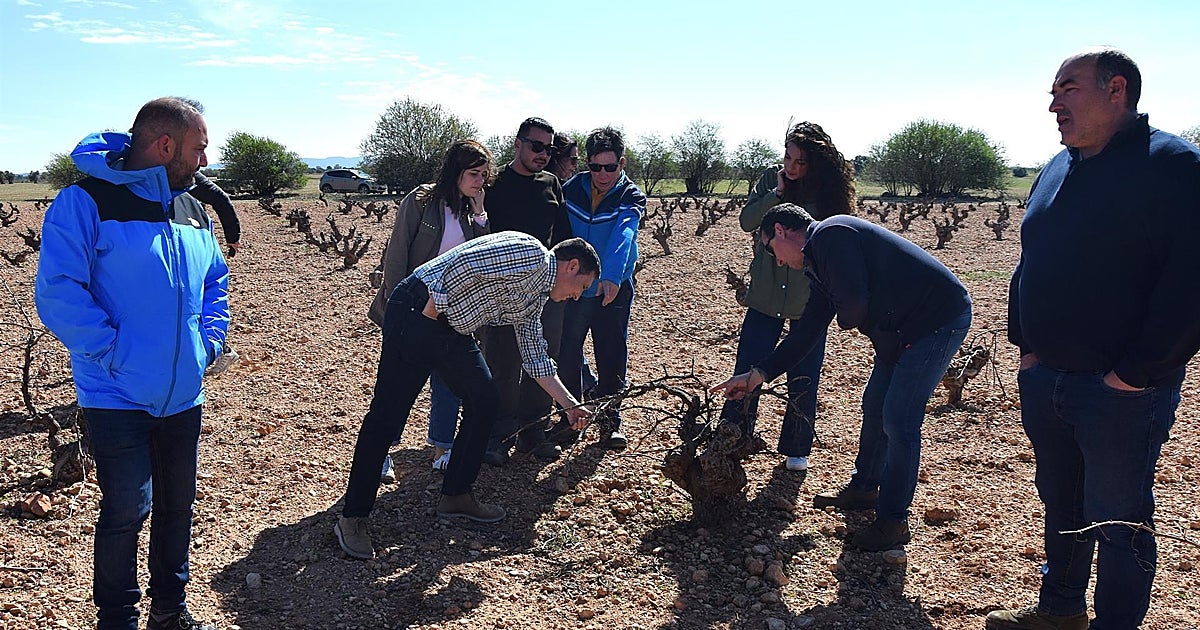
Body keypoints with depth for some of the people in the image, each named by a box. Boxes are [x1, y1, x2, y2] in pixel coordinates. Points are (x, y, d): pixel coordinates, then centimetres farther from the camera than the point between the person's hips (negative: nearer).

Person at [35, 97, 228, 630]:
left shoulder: (194, 211, 9)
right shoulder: (87, 202, -12)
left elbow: (216, 281, 22)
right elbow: (57, 293, -18)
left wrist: (208, 340, 8)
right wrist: (112, 353, -19)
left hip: (183, 395, 7)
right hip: (118, 399, -6)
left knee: (177, 504, 16)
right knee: (128, 510, -2)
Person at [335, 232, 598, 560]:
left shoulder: (534, 298, 18)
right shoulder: (530, 254, -11)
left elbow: (535, 357, 23)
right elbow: (464, 263, -19)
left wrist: (569, 404, 24)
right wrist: (432, 310, -16)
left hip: (452, 330, 10)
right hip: (417, 312, -10)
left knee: (484, 401, 9)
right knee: (387, 415, -7)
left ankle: (456, 495, 20)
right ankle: (353, 518, 0)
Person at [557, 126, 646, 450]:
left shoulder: (631, 198, -10)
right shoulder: (571, 189, -2)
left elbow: (622, 237, -27)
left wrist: (611, 277, -42)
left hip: (614, 288, -2)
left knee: (612, 354, 3)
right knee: (566, 353, 7)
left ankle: (610, 419, 18)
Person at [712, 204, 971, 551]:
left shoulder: (830, 234, -17)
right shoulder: (817, 264, 15)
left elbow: (854, 304, -27)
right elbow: (806, 333, 17)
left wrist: (846, 319, -2)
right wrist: (757, 375, 16)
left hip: (941, 317, -10)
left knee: (898, 421, -8)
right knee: (875, 407, 18)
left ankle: (893, 522, 4)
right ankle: (864, 489, 36)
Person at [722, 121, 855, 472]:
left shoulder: (829, 191, -6)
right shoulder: (770, 179, -1)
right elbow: (747, 221, -8)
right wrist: (778, 193, -18)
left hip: (810, 300, -1)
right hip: (765, 294, 1)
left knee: (804, 380, 9)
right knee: (747, 371, 3)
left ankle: (797, 450, 24)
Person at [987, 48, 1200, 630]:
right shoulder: (1057, 171, 11)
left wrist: (1135, 373, -20)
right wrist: (1025, 343, 9)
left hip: (1121, 392, -7)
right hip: (1045, 380, 7)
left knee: (1118, 522, 6)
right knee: (1060, 503, 20)